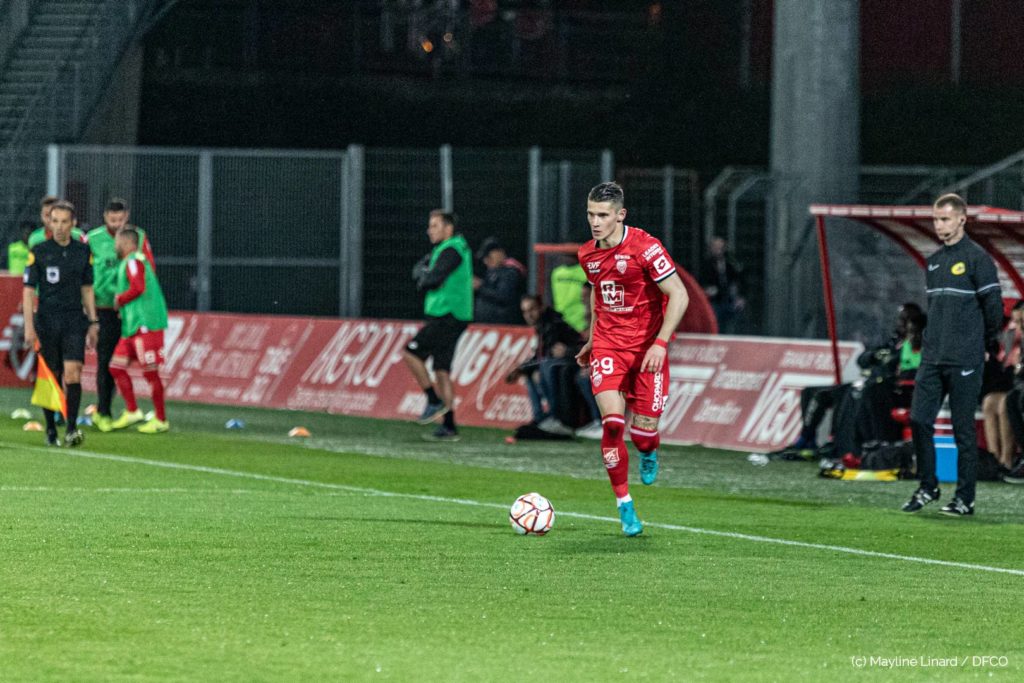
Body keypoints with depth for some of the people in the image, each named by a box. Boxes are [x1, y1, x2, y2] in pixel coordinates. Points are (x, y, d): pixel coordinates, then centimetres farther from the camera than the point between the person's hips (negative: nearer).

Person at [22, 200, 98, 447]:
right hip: (47, 322, -1)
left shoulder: (83, 251, 7)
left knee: (73, 372, -14)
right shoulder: (39, 252, -1)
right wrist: (29, 327, -10)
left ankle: (72, 429, -18)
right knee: (50, 378, 3)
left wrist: (93, 322, 13)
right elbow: (28, 290, -2)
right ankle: (51, 431, 14)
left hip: (75, 320, 1)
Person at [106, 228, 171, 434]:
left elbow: (138, 288, -24)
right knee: (116, 367, 9)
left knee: (150, 371, -5)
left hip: (145, 324, -10)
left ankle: (161, 420, 1)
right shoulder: (127, 263, 19)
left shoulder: (134, 262, -11)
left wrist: (119, 300, -10)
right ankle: (132, 412, 13)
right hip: (132, 326, 10)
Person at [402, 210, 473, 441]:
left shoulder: (451, 251, -13)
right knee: (442, 370, 7)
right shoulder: (442, 249, 19)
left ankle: (434, 401, -6)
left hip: (446, 316, -10)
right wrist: (424, 275, -3)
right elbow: (420, 270, 18)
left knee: (411, 353, -9)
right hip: (448, 317, 10)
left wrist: (423, 281, 1)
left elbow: (432, 280, -21)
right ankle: (449, 427, 6)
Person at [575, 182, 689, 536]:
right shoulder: (588, 254, 4)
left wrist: (661, 343, -22)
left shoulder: (645, 248, -15)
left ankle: (649, 454, 36)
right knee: (612, 422, -16)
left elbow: (679, 296, -15)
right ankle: (624, 505, -5)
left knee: (644, 431, -5)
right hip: (608, 344, 3)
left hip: (647, 345, -3)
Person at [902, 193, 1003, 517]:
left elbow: (993, 304, -6)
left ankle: (965, 498, 4)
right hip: (932, 356, 7)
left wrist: (986, 342, 3)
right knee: (919, 420, 1)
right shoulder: (934, 261, 14)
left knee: (963, 429, -2)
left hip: (965, 360, -6)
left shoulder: (977, 258, -7)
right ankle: (927, 487, 14)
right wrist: (934, 338, 17)